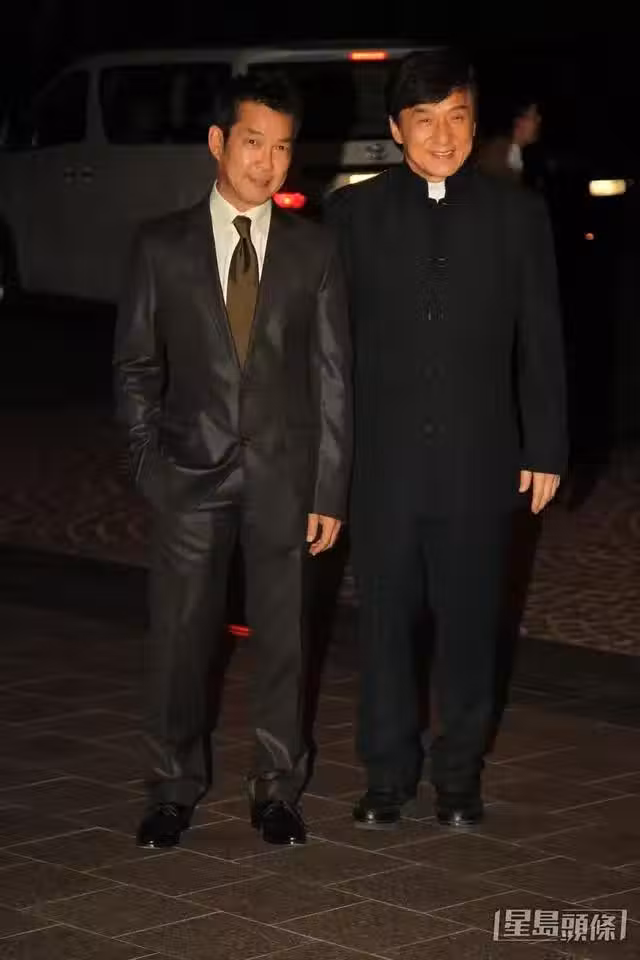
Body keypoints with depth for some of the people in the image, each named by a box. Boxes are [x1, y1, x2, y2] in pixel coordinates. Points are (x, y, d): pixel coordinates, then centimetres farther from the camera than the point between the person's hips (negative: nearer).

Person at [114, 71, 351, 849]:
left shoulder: (314, 248, 1)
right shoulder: (162, 246, 1)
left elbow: (332, 373, 1)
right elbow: (136, 363, 5)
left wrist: (330, 489, -3)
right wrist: (148, 461, -4)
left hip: (285, 473, 0)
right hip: (192, 472, 0)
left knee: (283, 637, 7)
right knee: (179, 635, 4)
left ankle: (276, 787, 21)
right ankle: (174, 788, 19)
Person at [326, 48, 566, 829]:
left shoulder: (517, 215, 2)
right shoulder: (354, 212, 2)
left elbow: (539, 342, 4)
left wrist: (544, 449, 2)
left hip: (479, 462, 0)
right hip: (382, 461, 0)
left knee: (469, 620, 7)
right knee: (385, 619, 7)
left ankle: (459, 773, 21)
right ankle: (388, 772, 19)